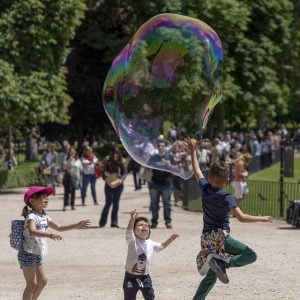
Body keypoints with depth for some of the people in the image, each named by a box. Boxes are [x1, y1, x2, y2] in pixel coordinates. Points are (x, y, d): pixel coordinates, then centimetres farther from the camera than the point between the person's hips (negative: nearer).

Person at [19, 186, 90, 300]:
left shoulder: (44, 217, 11)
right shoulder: (31, 216, -19)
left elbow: (59, 227, 22)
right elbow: (32, 232, -39)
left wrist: (77, 225, 16)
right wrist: (49, 234, -54)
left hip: (38, 255, 10)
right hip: (28, 253, -10)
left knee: (42, 281, 16)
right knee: (32, 284, -8)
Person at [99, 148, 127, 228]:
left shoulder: (121, 163, 2)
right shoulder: (108, 162, -1)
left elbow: (125, 173, -1)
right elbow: (104, 172, -1)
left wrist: (120, 180, -18)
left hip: (118, 185, 2)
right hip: (109, 185, -2)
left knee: (116, 203, 3)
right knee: (108, 202, -6)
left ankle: (114, 222, 8)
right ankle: (102, 222, 4)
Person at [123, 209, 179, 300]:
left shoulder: (150, 244, 3)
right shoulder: (132, 241, -15)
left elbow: (161, 246, 23)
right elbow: (129, 232, -36)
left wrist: (170, 239, 12)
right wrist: (132, 219, -53)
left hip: (145, 277, 5)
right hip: (131, 278, -5)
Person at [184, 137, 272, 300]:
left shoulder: (204, 188, 1)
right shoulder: (226, 198, -14)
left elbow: (197, 171, 18)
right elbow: (241, 217, -21)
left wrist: (193, 152, 29)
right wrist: (261, 218, -10)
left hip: (206, 237, 7)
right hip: (220, 237, -7)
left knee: (211, 275, 17)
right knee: (251, 255, -8)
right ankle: (222, 263, -26)